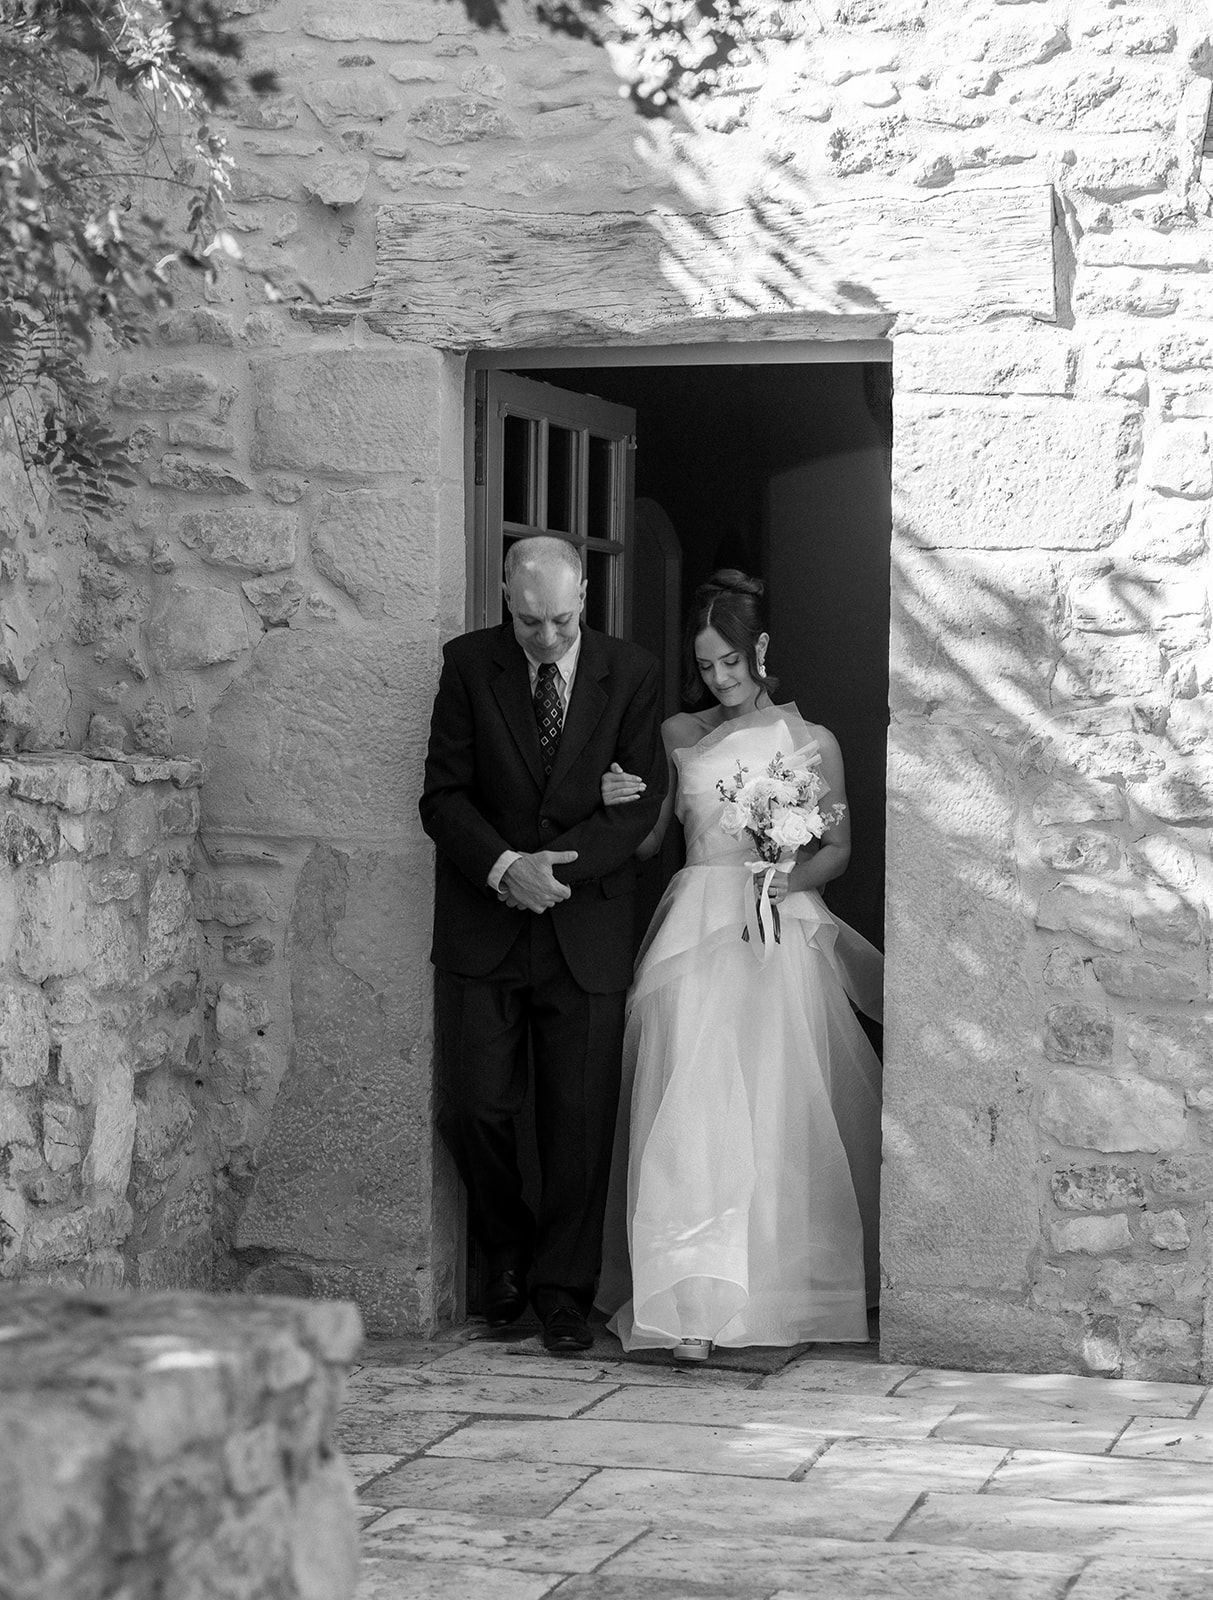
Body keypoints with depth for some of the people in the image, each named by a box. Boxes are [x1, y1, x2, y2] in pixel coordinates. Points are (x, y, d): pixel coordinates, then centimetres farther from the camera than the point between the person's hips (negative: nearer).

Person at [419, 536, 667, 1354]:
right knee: (474, 1107, -3)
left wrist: (557, 865, -13)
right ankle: (507, 1249, 23)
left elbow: (643, 798, -1)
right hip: (484, 924, 0)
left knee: (581, 1116, -1)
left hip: (587, 924, 0)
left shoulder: (631, 672, 0)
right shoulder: (470, 663, 0)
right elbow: (443, 793, -1)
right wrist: (505, 867, -17)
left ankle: (563, 1287, 12)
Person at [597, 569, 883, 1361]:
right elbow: (647, 844, 13)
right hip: (696, 929, 1)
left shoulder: (811, 741, 9)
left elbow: (838, 848, 8)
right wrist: (617, 805, -8)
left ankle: (794, 1288, 10)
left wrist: (792, 876, -12)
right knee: (692, 1102, -13)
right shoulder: (677, 736, 14)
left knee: (781, 1107, -5)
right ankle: (692, 1306, -18)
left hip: (780, 932, -1)